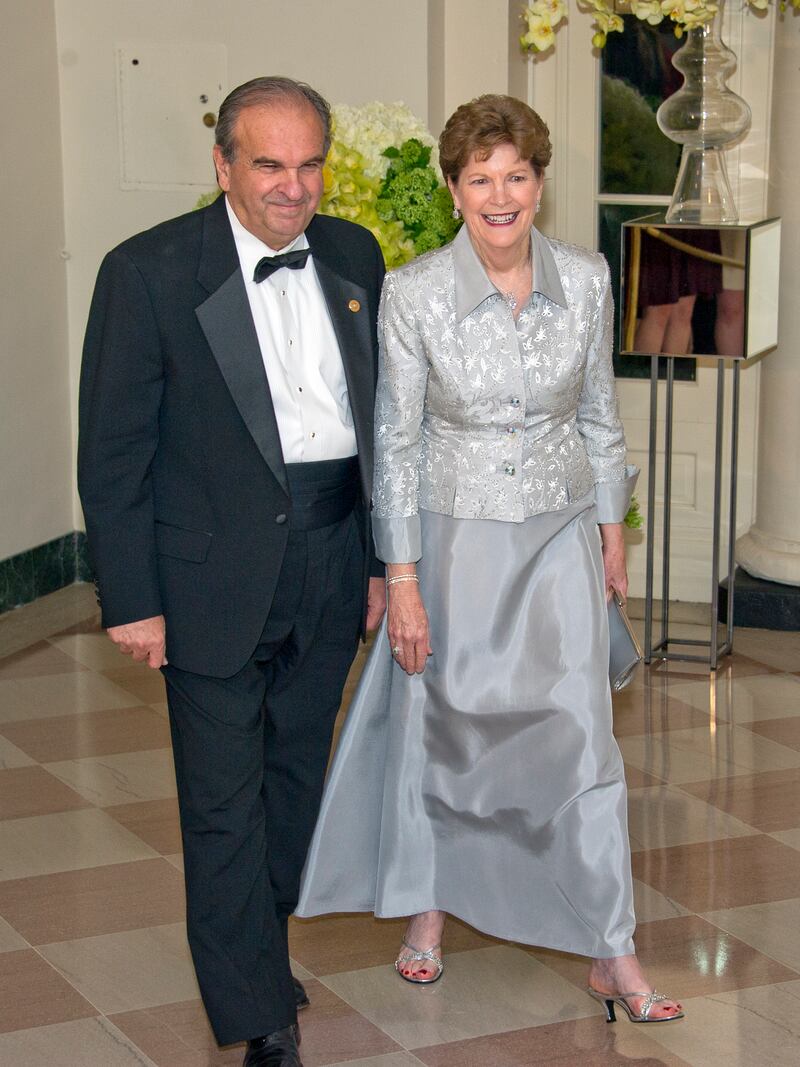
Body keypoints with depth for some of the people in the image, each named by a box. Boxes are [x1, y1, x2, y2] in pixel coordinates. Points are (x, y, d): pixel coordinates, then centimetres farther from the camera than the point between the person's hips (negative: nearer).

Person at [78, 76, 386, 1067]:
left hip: (330, 567, 5)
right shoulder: (150, 272, -11)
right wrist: (131, 599, -11)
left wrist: (381, 557, 11)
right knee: (224, 799, 1)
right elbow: (112, 452, -10)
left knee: (296, 775, 19)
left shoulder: (354, 257, 4)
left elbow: (381, 414, 12)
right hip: (215, 574, -5)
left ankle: (263, 952, 38)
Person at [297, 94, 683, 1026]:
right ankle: (426, 910, 36)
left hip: (559, 538, 2)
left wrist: (611, 532, 11)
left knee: (582, 739, 1)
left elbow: (598, 415, 7)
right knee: (436, 726, 13)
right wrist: (402, 581, -10)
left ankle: (610, 955, 11)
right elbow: (395, 442, -9)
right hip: (453, 537, -2)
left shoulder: (585, 281, -5)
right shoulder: (413, 293, -14)